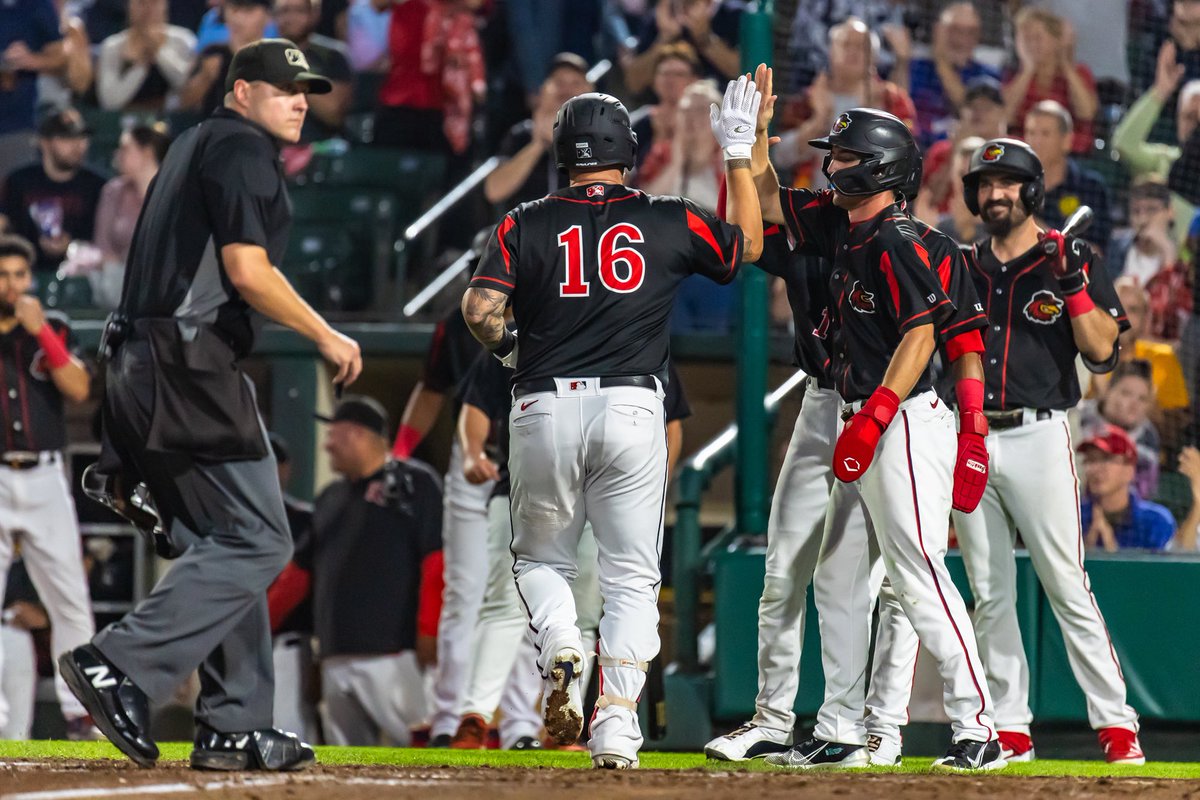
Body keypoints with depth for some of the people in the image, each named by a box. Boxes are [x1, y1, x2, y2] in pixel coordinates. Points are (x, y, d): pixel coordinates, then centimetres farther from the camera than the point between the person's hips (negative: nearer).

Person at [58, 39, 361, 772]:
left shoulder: (197, 147, 24)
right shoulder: (241, 147, -6)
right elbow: (247, 270, -16)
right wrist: (327, 338, -7)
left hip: (144, 364, 10)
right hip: (192, 367, -10)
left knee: (225, 546, 12)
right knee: (258, 541, -11)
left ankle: (234, 728, 10)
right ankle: (120, 668, -19)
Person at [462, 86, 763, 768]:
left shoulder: (527, 225, 3)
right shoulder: (671, 223, 6)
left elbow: (480, 308, -7)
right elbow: (748, 246, 23)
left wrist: (507, 349, 13)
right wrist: (739, 155, 28)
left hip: (545, 407, 0)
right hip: (632, 408, 0)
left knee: (540, 557, 18)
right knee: (632, 576, 6)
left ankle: (559, 645, -12)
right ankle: (618, 720, -7)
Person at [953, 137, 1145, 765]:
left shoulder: (1071, 259, 3)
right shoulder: (964, 267, 15)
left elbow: (1101, 350, -6)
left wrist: (1072, 283, -16)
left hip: (1038, 436, -5)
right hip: (969, 441, 5)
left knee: (1067, 587, -9)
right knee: (989, 594, 4)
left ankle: (1116, 725, -7)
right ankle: (1010, 730, 9)